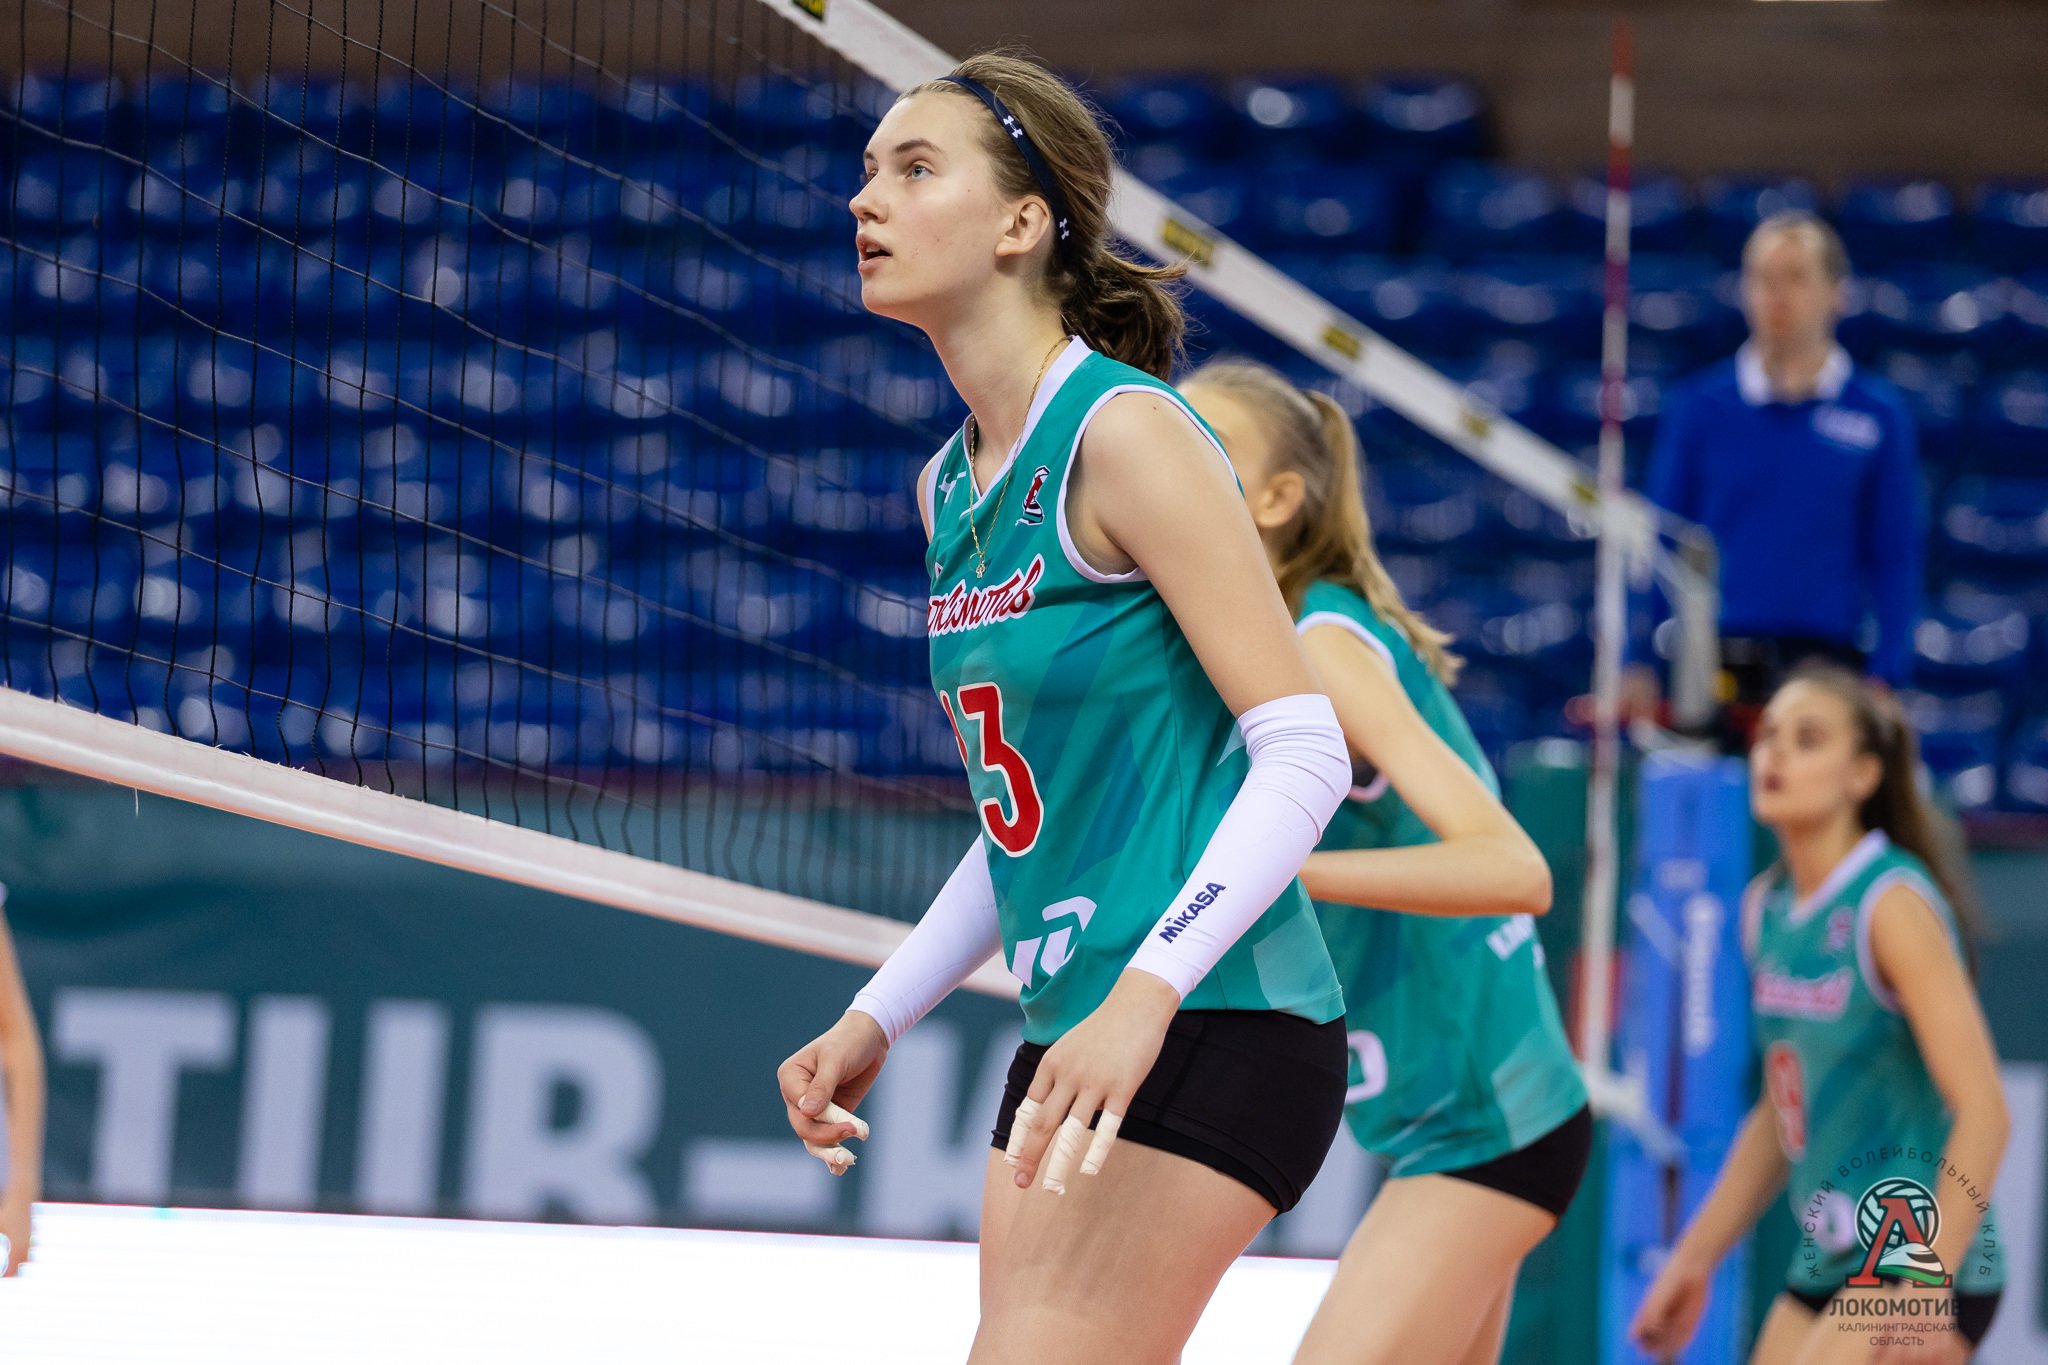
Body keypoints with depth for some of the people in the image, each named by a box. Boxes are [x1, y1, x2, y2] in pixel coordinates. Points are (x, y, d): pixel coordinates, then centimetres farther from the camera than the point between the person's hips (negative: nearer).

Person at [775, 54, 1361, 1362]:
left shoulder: (1125, 432, -12)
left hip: (1214, 1031, -9)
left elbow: (1304, 756, -16)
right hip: (1075, 1037, 9)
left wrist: (1143, 997, -26)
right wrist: (876, 1018, 16)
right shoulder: (950, 490, 14)